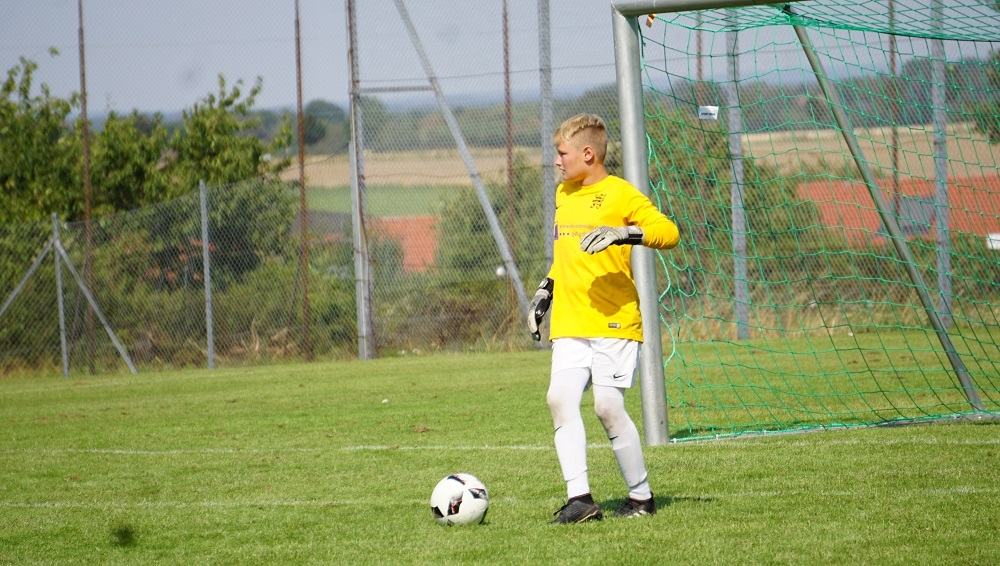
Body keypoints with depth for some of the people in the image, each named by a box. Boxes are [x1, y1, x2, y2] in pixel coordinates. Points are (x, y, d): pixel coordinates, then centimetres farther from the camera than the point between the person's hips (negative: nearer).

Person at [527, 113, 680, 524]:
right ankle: (580, 499, -15)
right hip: (569, 324, 7)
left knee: (608, 406, -11)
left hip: (614, 321, -7)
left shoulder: (620, 194, -5)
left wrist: (625, 234, -29)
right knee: (560, 398, -11)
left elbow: (668, 232, -15)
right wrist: (545, 291, 26)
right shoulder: (563, 194, 19)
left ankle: (641, 497, 6)